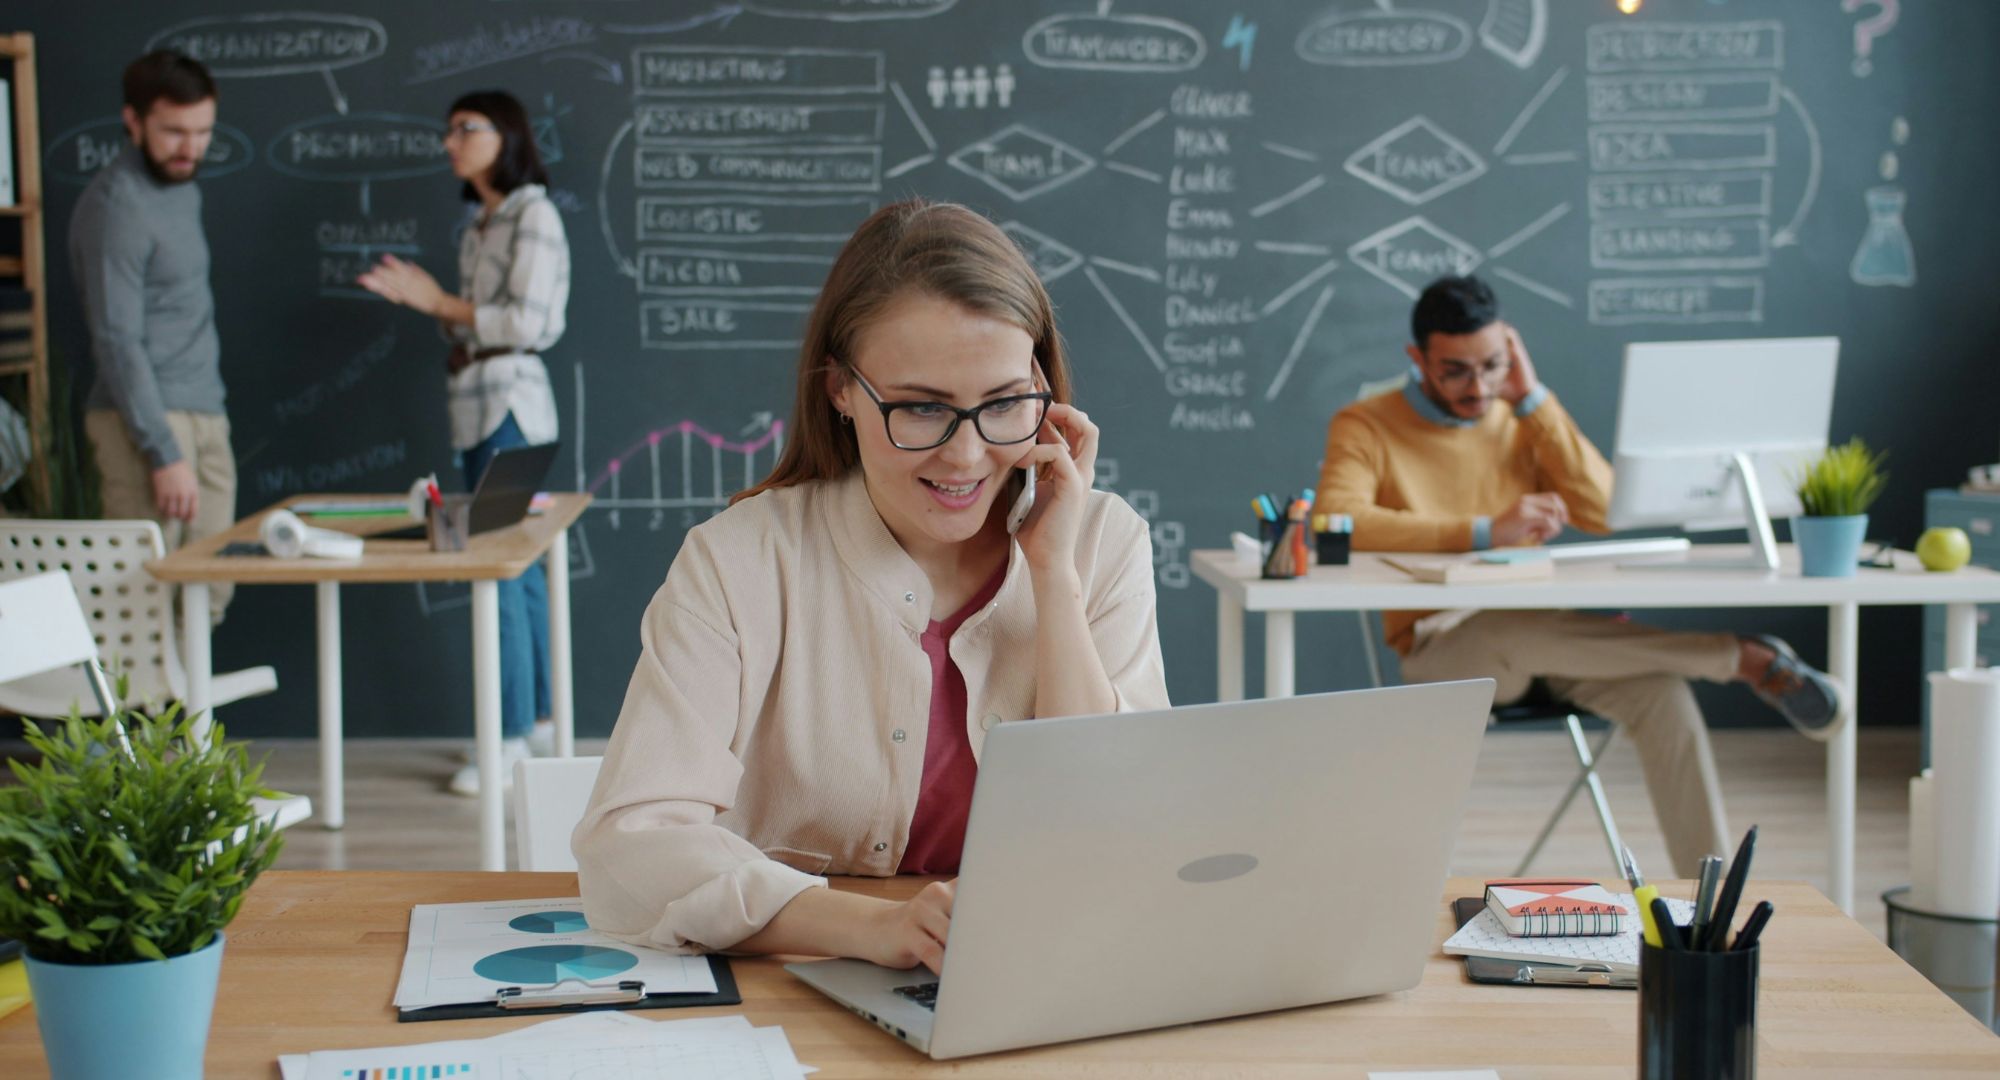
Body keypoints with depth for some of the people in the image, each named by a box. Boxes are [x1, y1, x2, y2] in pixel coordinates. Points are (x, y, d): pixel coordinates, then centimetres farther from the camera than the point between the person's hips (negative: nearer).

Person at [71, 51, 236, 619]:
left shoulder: (183, 188, 15)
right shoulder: (117, 203, -12)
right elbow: (118, 341, -17)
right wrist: (163, 453, -20)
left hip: (205, 419, 8)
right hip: (148, 421, -8)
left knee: (207, 597, 5)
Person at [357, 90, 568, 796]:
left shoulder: (533, 217, -10)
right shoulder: (481, 223, 17)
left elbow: (527, 323, -17)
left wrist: (440, 303, -10)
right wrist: (420, 298, 6)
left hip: (509, 406, -9)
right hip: (477, 405, 9)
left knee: (500, 573, -9)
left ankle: (512, 742, -5)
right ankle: (539, 718, 20)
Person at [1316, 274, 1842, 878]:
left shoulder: (1523, 418, 11)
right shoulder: (1366, 428, -3)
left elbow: (1600, 512, -1)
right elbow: (1336, 521, -24)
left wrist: (1533, 399, -4)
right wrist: (1485, 532, -29)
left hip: (1542, 638, 4)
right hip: (1443, 650, -4)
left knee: (1660, 691, -27)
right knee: (1513, 632, -38)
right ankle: (1750, 661, -24)